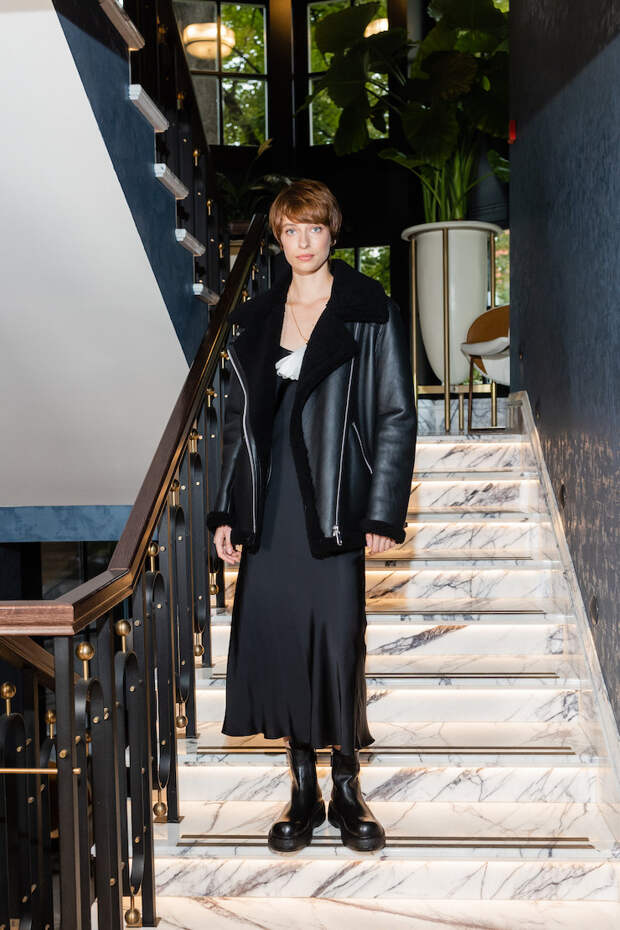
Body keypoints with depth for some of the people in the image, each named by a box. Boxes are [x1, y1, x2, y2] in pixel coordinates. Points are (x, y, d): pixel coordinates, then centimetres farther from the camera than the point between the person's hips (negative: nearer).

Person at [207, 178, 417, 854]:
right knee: (273, 639, 4)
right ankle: (303, 790, 20)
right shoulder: (256, 317, 13)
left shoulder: (370, 312, 0)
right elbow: (237, 416, 14)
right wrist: (227, 511, 8)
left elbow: (396, 417, -3)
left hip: (335, 504, -4)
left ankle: (347, 790, 19)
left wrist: (383, 514, -8)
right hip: (270, 508, 4)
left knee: (337, 640, -1)